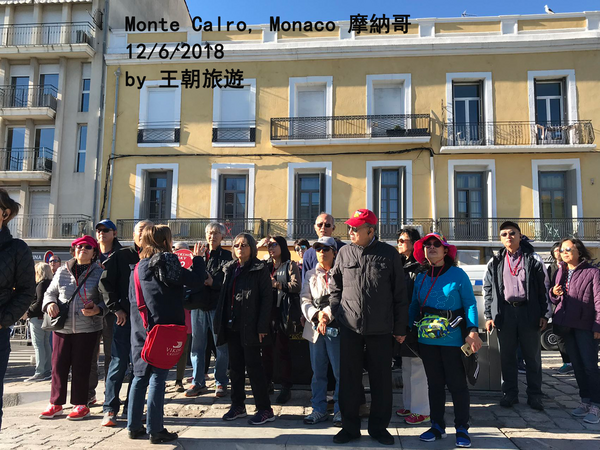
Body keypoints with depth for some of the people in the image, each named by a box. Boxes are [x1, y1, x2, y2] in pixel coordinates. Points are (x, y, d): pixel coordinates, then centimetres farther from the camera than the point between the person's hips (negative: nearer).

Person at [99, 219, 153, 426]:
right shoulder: (121, 255, 4)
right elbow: (105, 283, 2)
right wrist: (116, 308, -5)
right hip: (124, 316, -2)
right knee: (119, 362, 1)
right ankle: (110, 409, 12)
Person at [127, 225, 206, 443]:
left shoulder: (138, 267, 13)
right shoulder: (167, 262, -8)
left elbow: (132, 299, 17)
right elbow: (195, 280, -8)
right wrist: (197, 259, 5)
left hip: (140, 328, 7)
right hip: (163, 328, -6)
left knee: (140, 376, 13)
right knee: (158, 377, -2)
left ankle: (134, 426, 19)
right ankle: (155, 430, 3)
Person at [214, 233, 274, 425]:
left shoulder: (259, 269, -6)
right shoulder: (230, 269, 13)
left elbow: (267, 298, -11)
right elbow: (224, 297, 15)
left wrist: (262, 326, -17)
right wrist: (221, 322, 7)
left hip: (250, 327, -6)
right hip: (232, 326, 6)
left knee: (253, 366, -3)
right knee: (235, 366, 13)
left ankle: (265, 409, 8)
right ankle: (238, 405, 26)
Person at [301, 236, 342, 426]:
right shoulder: (311, 275, 14)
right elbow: (305, 300, 6)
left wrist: (328, 316, -16)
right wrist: (316, 315, -11)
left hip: (336, 327, -4)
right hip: (315, 327, 4)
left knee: (340, 371, -1)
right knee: (317, 371, 10)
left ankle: (340, 410, 13)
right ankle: (319, 409, 21)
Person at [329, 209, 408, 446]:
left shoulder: (389, 254, -3)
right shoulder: (344, 253, 2)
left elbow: (399, 294, 1)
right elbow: (335, 287, 12)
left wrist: (400, 327, 1)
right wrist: (338, 314, 4)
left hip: (380, 328, -1)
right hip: (349, 327, 2)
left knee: (381, 379, 8)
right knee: (349, 379, 8)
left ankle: (379, 427, 25)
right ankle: (350, 426, 23)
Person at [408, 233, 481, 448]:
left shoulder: (458, 275, -5)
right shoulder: (420, 278, 7)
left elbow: (470, 303, -7)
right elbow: (414, 306, 11)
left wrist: (472, 330, -17)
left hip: (453, 338, -4)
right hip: (427, 339, 4)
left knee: (457, 384, 4)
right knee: (434, 383, 13)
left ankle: (462, 429, 17)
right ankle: (437, 426, 25)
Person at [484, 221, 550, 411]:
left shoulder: (533, 259, 2)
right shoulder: (495, 262, 6)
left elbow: (544, 288, 1)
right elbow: (488, 290, 6)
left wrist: (544, 314, -4)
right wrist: (489, 316, 0)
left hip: (528, 311, -1)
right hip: (505, 312, 2)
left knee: (532, 356, 7)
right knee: (507, 356, 8)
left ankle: (534, 394, 19)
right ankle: (510, 393, 20)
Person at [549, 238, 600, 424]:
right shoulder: (561, 272, 12)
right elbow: (556, 299, 19)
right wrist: (554, 293, -4)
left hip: (585, 326, -6)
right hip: (567, 325, 6)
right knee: (577, 366, 12)